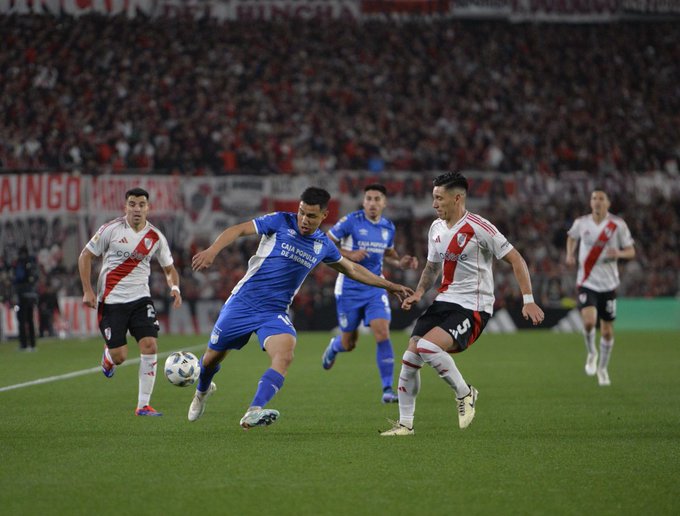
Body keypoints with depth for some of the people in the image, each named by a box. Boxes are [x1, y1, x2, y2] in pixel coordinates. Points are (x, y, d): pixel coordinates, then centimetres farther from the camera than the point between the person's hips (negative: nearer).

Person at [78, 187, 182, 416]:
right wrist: (87, 291, -8)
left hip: (140, 299, 3)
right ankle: (108, 355, 36)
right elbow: (85, 256, 0)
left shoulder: (155, 237, 2)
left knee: (150, 346, -15)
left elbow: (169, 268, 12)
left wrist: (174, 287, -9)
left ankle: (143, 405, -5)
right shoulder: (111, 230, -7)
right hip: (111, 300, -3)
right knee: (120, 357, -6)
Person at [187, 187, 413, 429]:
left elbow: (352, 269, 22)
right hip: (242, 302, -2)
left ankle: (253, 413, -40)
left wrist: (389, 285, 23)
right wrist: (212, 251, -31)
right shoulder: (280, 222, -7)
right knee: (213, 356, 10)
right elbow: (238, 230, -14)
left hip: (274, 312, 2)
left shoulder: (323, 245, 6)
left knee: (284, 356, -28)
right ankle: (202, 391, 46)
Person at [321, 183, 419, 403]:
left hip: (375, 288, 3)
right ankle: (334, 346, 47)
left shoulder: (388, 227, 4)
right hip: (349, 288, -3)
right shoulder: (351, 221, -11)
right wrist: (348, 254, -21)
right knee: (349, 344, 7)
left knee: (382, 333, -17)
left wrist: (401, 262, 2)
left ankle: (388, 388, -11)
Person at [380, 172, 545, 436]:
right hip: (444, 302, 7)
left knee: (427, 346, -28)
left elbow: (516, 260, -11)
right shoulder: (436, 228, 9)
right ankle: (405, 423, 10)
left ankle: (465, 393, -6)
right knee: (409, 358, -3)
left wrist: (528, 300, -16)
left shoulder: (478, 227, -14)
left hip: (473, 308, -7)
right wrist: (419, 292, 6)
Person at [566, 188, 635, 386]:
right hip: (587, 282, 0)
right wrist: (570, 254, 3)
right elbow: (572, 236, 22)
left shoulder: (618, 225, -5)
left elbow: (631, 251, 0)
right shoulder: (581, 223, 0)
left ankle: (602, 368, 27)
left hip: (608, 284, 0)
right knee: (589, 321, -23)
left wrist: (619, 253, -22)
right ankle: (591, 353, 7)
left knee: (607, 330, 6)